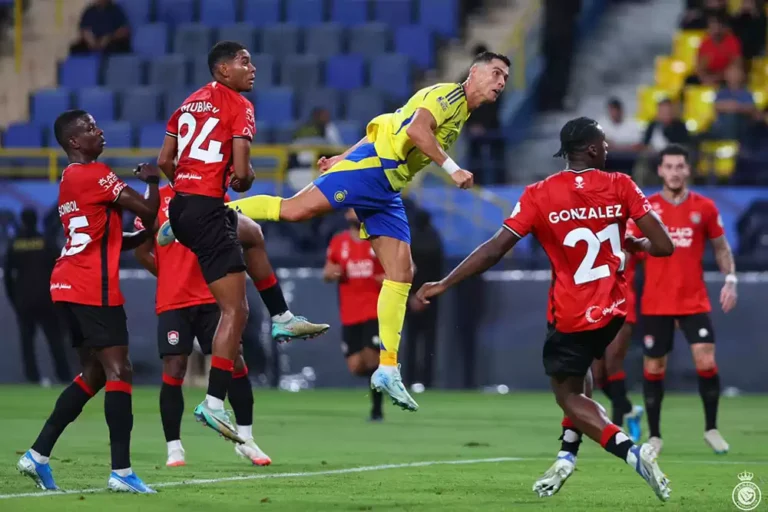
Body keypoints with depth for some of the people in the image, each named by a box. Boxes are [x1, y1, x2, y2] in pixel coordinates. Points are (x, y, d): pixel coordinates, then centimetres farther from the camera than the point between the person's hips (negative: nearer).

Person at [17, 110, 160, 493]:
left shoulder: (71, 178, 19)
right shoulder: (94, 174, -11)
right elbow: (147, 211, -13)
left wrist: (143, 236, 12)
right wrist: (152, 181, 6)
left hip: (69, 286, 10)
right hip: (93, 288, -10)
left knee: (94, 373, 15)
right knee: (119, 372, -9)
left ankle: (38, 455, 11)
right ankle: (121, 471, -13)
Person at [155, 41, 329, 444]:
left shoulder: (189, 103, 16)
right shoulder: (239, 107, -7)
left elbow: (164, 161, 16)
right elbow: (241, 173, -14)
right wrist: (243, 181, 8)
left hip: (181, 203, 9)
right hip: (207, 210, -9)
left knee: (252, 234, 37)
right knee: (235, 311, -6)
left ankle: (282, 318, 40)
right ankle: (214, 403, -12)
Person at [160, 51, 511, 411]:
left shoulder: (461, 114, 24)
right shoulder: (449, 94, -3)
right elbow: (416, 129, -22)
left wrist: (341, 159, 20)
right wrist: (452, 169, -22)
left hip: (387, 191, 9)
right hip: (371, 167, -9)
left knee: (401, 275, 0)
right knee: (294, 210, -20)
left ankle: (388, 368, -2)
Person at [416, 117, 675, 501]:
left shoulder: (539, 196, -10)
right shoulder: (621, 186, -7)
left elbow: (495, 249, -13)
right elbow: (663, 247, -11)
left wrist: (443, 284, -6)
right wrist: (633, 244, 13)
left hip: (569, 315, -3)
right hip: (613, 310, 3)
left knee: (567, 394, 7)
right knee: (576, 378, 27)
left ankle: (630, 451, -14)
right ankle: (567, 457, 19)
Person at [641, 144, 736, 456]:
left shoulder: (704, 208, 2)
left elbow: (721, 247, 11)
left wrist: (730, 280, -1)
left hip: (694, 302, 0)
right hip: (655, 304, 0)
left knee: (706, 363, -11)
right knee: (654, 368, 4)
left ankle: (711, 429, 6)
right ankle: (654, 435, 17)